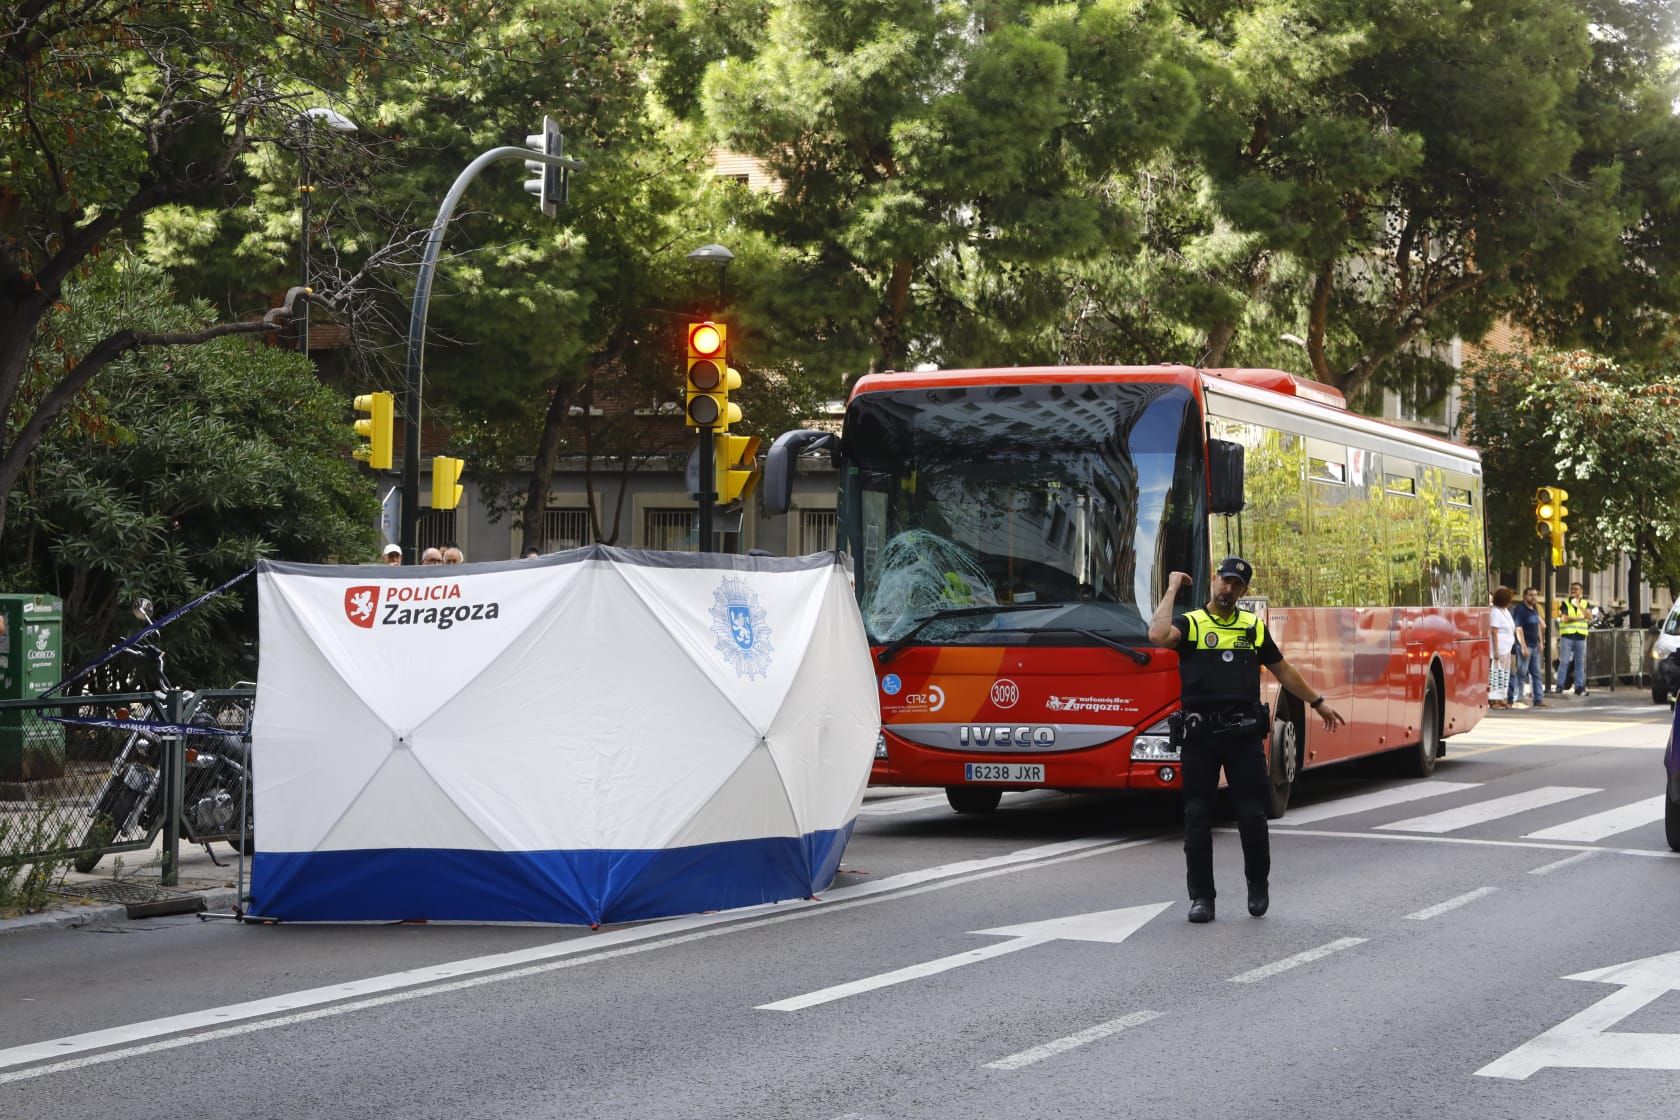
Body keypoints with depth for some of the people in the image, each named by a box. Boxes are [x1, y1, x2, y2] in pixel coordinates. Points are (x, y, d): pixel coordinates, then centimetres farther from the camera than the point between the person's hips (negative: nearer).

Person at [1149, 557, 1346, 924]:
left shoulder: (1254, 627, 12)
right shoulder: (1189, 624, 2)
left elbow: (1282, 670, 23)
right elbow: (1158, 635, -21)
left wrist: (1317, 703, 26)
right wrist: (1172, 590, -10)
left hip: (1243, 732, 2)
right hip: (1200, 732, -1)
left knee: (1252, 814, 1)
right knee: (1197, 817, 2)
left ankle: (1259, 883, 23)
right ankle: (1201, 896, 10)